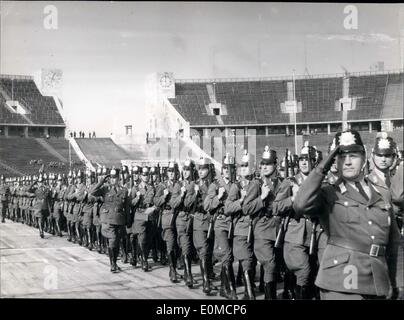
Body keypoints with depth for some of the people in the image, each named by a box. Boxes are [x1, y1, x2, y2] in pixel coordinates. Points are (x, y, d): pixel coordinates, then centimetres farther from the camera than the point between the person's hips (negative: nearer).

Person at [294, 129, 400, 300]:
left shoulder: (382, 197, 14)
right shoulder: (328, 195, 1)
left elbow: (393, 243, 21)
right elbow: (301, 206, -21)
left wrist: (392, 283, 22)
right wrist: (322, 169, -14)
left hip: (377, 284, 5)